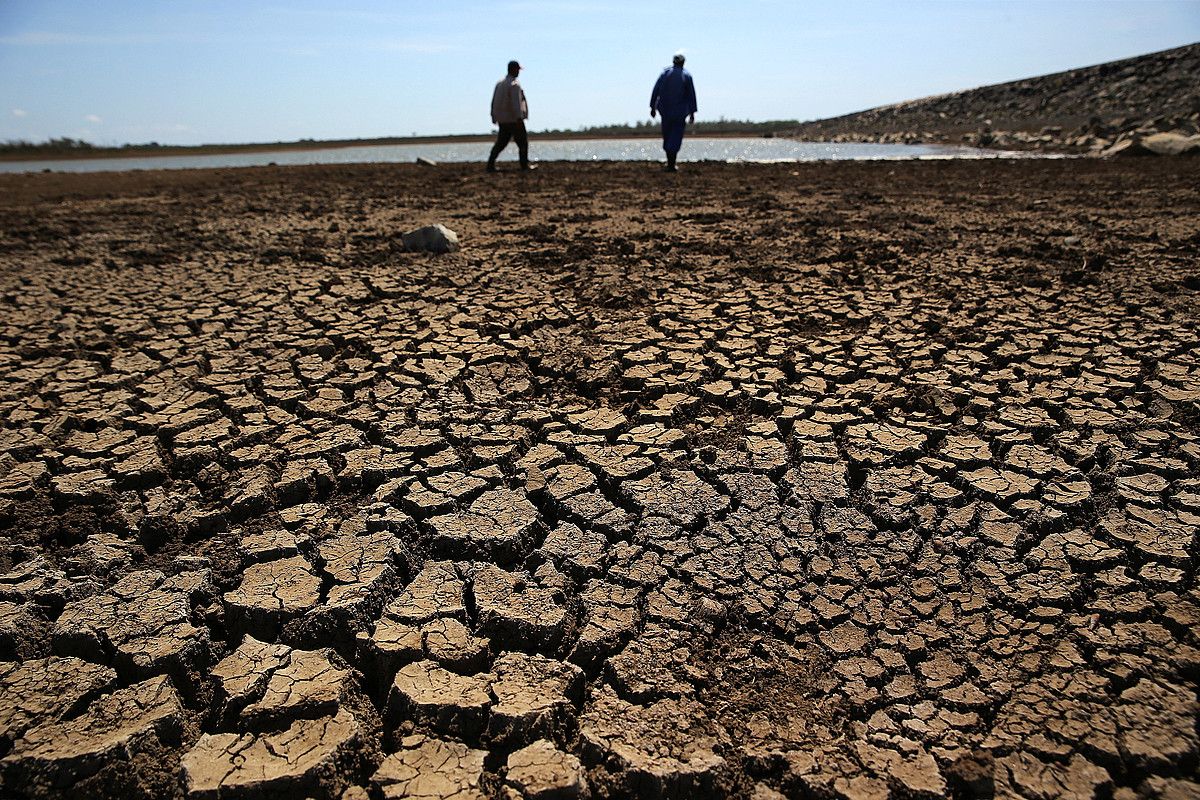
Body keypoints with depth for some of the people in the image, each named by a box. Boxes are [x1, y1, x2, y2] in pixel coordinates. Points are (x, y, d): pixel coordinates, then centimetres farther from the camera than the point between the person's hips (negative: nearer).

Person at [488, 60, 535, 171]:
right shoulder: (514, 84, -13)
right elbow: (516, 102, -22)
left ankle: (490, 164, 3)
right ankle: (525, 165, 9)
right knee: (523, 142, 4)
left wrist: (494, 116, 22)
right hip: (513, 119, -8)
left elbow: (494, 101, 16)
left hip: (502, 119, 8)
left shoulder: (500, 83, 12)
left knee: (501, 142, 10)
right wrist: (519, 117, -25)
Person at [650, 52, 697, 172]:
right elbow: (691, 95, -4)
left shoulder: (665, 73, 3)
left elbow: (655, 91, -1)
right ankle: (671, 165, -14)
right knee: (676, 137, -1)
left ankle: (669, 161, 23)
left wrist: (653, 107, 5)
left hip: (665, 110, 2)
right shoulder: (687, 75, -2)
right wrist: (692, 113, -1)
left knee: (667, 135, 15)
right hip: (679, 112, -2)